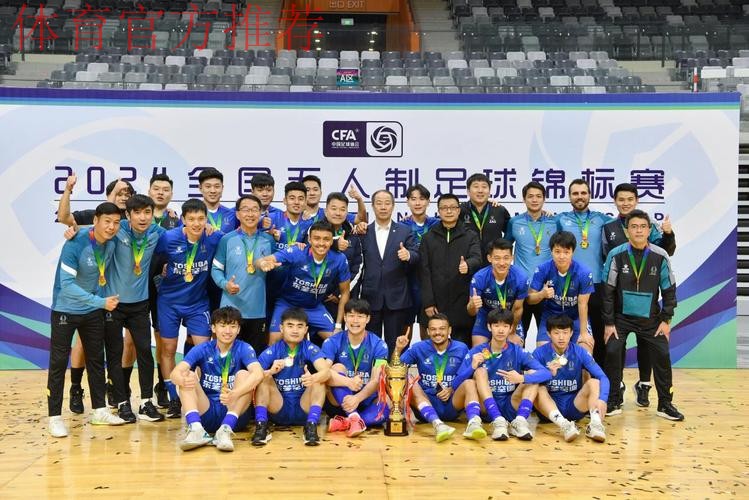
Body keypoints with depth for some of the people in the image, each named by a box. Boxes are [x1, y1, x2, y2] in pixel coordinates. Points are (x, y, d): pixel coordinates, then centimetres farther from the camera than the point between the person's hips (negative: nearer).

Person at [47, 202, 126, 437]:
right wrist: (101, 302, -31)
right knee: (59, 362, 0)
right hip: (66, 310, -6)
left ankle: (99, 411, 20)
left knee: (96, 359, 10)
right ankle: (54, 417, 8)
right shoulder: (75, 244, -25)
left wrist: (101, 303, 2)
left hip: (93, 311, 6)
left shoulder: (112, 243, -7)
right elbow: (66, 284, -28)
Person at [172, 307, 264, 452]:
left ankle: (226, 430, -35)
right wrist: (183, 380, -40)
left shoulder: (243, 349, -6)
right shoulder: (202, 349, 0)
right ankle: (196, 429, -35)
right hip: (206, 413, 2)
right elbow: (175, 373, -15)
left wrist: (235, 394, -44)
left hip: (236, 413, -2)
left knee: (243, 374, -22)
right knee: (189, 376, -16)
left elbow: (258, 374, -26)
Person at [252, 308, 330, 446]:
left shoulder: (310, 349, -7)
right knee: (264, 378, -19)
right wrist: (270, 372, -39)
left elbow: (326, 372, -24)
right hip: (278, 410, 1)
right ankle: (261, 426, -24)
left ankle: (311, 427, -28)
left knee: (319, 380, -22)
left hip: (303, 409, 0)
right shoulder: (272, 351, -6)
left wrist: (313, 378, -47)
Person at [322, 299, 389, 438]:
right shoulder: (332, 342, -7)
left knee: (384, 408, -32)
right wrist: (348, 382, -41)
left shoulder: (378, 345, -6)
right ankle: (355, 418, -37)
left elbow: (376, 380, -16)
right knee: (337, 368, -27)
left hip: (366, 400, 0)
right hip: (338, 403, 0)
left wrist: (357, 398, -35)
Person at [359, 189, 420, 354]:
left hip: (396, 298, 0)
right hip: (370, 297, 1)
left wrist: (408, 255, -22)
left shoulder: (404, 231, 6)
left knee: (395, 345, 4)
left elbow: (416, 257, -3)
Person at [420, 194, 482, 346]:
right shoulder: (428, 238, 9)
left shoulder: (470, 236, 8)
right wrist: (428, 302, -5)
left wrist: (468, 265, -34)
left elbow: (477, 259, -10)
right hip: (437, 303, 1)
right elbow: (425, 272, 3)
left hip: (463, 303, -1)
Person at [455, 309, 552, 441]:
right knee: (480, 371, -21)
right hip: (485, 408, -1)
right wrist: (472, 367, -25)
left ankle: (519, 421, -29)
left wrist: (522, 378, -31)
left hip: (511, 407, 1)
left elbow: (546, 373, -13)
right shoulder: (476, 352, -1)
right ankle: (498, 422, -35)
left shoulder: (517, 352, -1)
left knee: (532, 375, -13)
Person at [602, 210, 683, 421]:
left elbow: (669, 289, 2)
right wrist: (609, 323, -8)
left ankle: (665, 404, 13)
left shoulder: (660, 256, -9)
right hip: (621, 316, -1)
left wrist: (666, 319, -2)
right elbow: (608, 291, -7)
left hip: (650, 317, 1)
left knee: (662, 355, -4)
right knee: (612, 352, -12)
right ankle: (613, 402, 4)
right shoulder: (616, 255, -12)